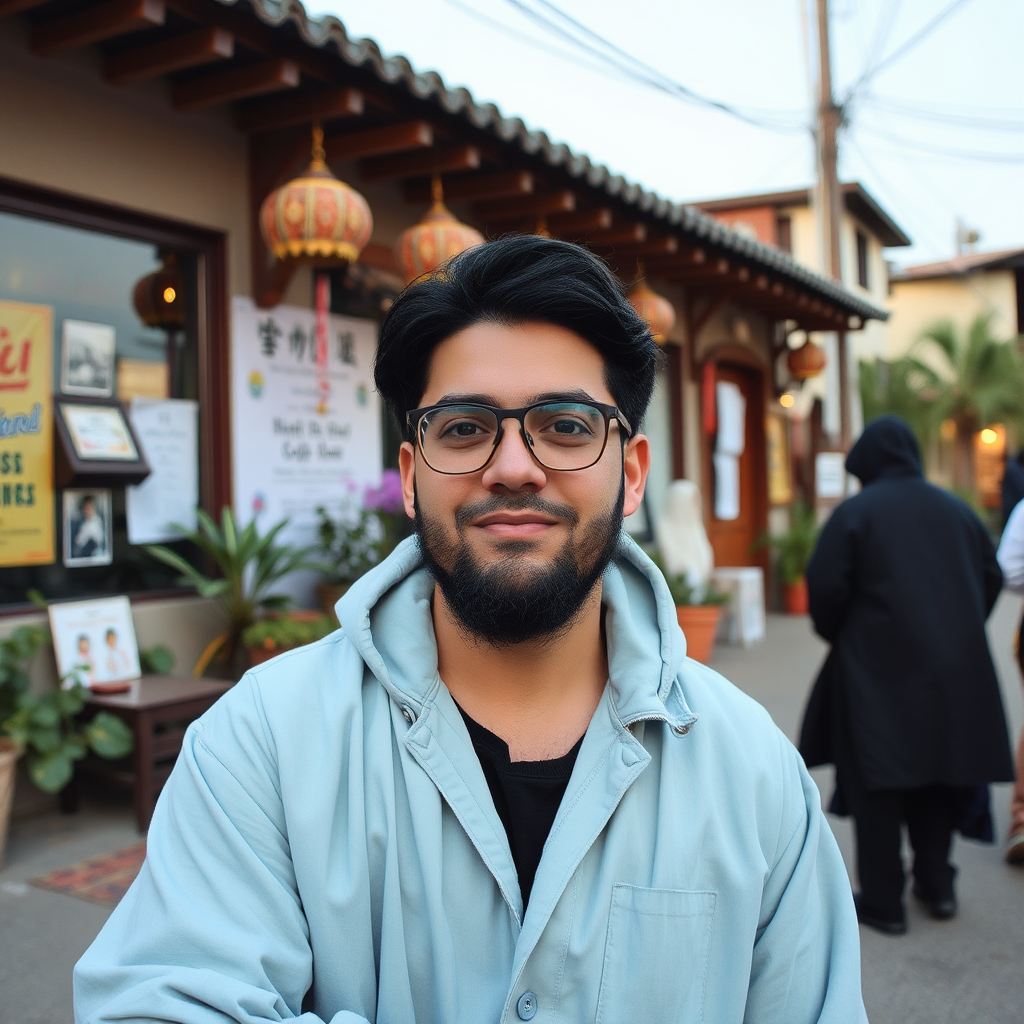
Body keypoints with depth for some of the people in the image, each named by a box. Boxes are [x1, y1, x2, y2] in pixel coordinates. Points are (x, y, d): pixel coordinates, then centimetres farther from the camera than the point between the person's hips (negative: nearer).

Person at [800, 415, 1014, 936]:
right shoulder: (956, 510, 7)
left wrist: (837, 635, 5)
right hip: (956, 668, 5)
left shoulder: (854, 512, -8)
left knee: (876, 785, 5)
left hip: (878, 668, -5)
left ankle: (883, 902, 10)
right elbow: (991, 578, 11)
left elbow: (825, 586, -13)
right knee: (937, 773, 19)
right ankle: (937, 885, 26)